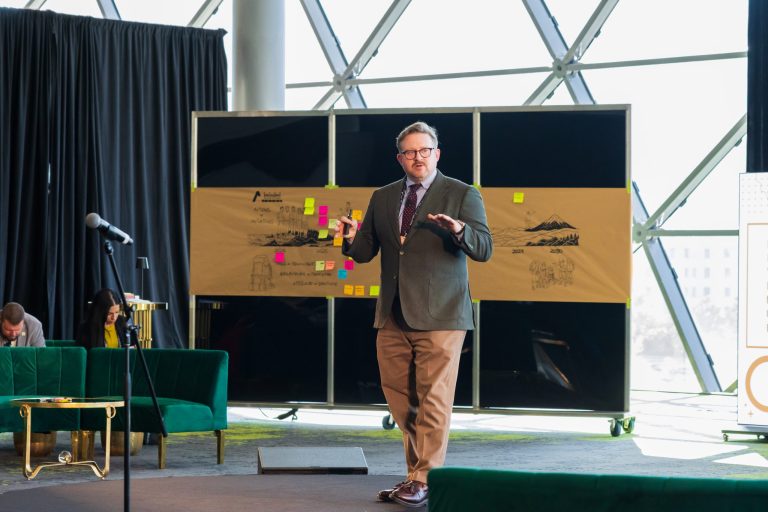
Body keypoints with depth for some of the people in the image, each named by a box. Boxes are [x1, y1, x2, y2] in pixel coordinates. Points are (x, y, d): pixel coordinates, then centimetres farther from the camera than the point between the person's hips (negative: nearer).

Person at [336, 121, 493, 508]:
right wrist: (352, 238, -9)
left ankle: (424, 483, -1)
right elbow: (366, 252, 14)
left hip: (439, 316, -5)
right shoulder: (382, 198, 14)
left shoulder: (463, 195, 0)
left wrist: (459, 231, -27)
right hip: (393, 316, 5)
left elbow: (484, 249, -6)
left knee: (433, 400, -5)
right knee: (401, 401, 8)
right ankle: (415, 475, 18)